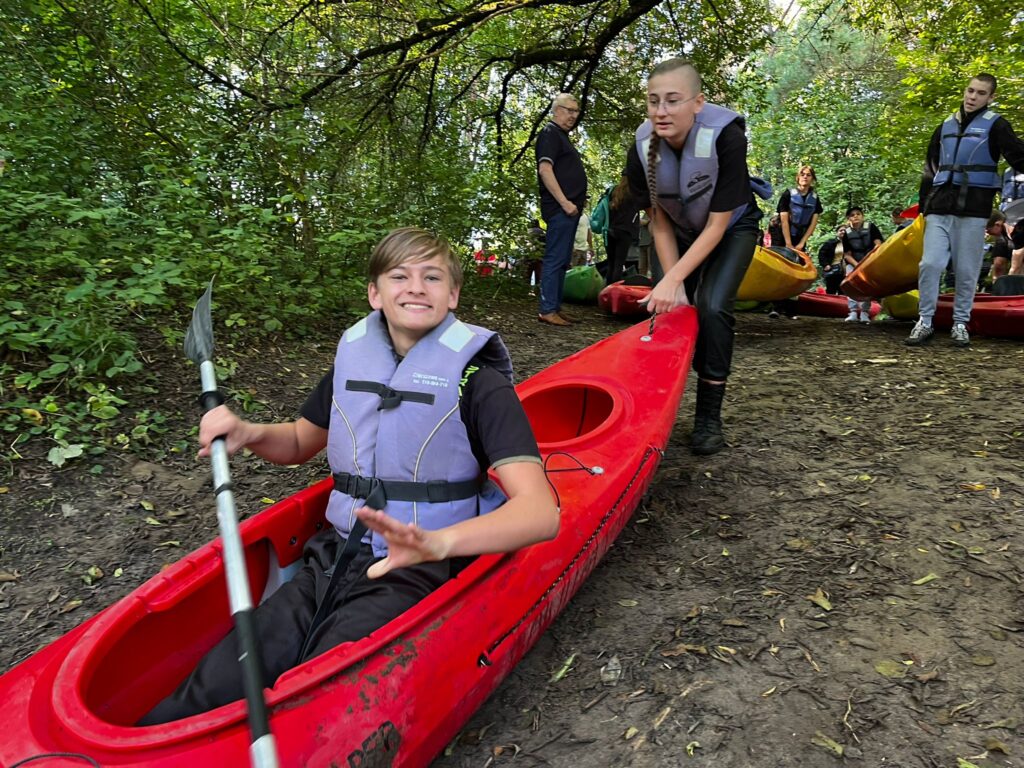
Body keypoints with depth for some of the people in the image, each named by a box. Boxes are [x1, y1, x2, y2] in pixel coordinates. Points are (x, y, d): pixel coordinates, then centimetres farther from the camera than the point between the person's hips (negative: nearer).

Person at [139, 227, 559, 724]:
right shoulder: (354, 357, 7)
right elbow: (301, 443, 24)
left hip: (413, 578, -4)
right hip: (332, 562, 5)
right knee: (211, 692, -14)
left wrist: (439, 542, -40)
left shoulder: (477, 380, -10)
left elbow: (541, 513, -22)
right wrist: (249, 434, 0)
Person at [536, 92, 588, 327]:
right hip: (560, 208, -10)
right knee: (555, 259, -10)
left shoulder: (562, 136, 24)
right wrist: (564, 202, -21)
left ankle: (556, 308, 16)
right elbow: (545, 169, -18)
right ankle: (547, 310, -9)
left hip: (569, 208, 10)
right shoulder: (550, 133, -6)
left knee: (562, 261, 11)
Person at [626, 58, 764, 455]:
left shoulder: (726, 137, -33)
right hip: (684, 232, 4)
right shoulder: (642, 150, -22)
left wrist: (671, 280, -34)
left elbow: (717, 225, -29)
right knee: (672, 309, -3)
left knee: (712, 307, -21)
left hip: (733, 229, -4)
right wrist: (673, 284, -19)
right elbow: (660, 223, -13)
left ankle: (709, 417, -10)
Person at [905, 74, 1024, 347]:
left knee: (966, 271, 1)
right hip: (939, 208, 3)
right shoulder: (946, 126, 17)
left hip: (973, 209, -3)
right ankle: (924, 323, 2)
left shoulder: (995, 125, 4)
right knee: (929, 264, -6)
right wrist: (924, 204, 17)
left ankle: (960, 324, 12)